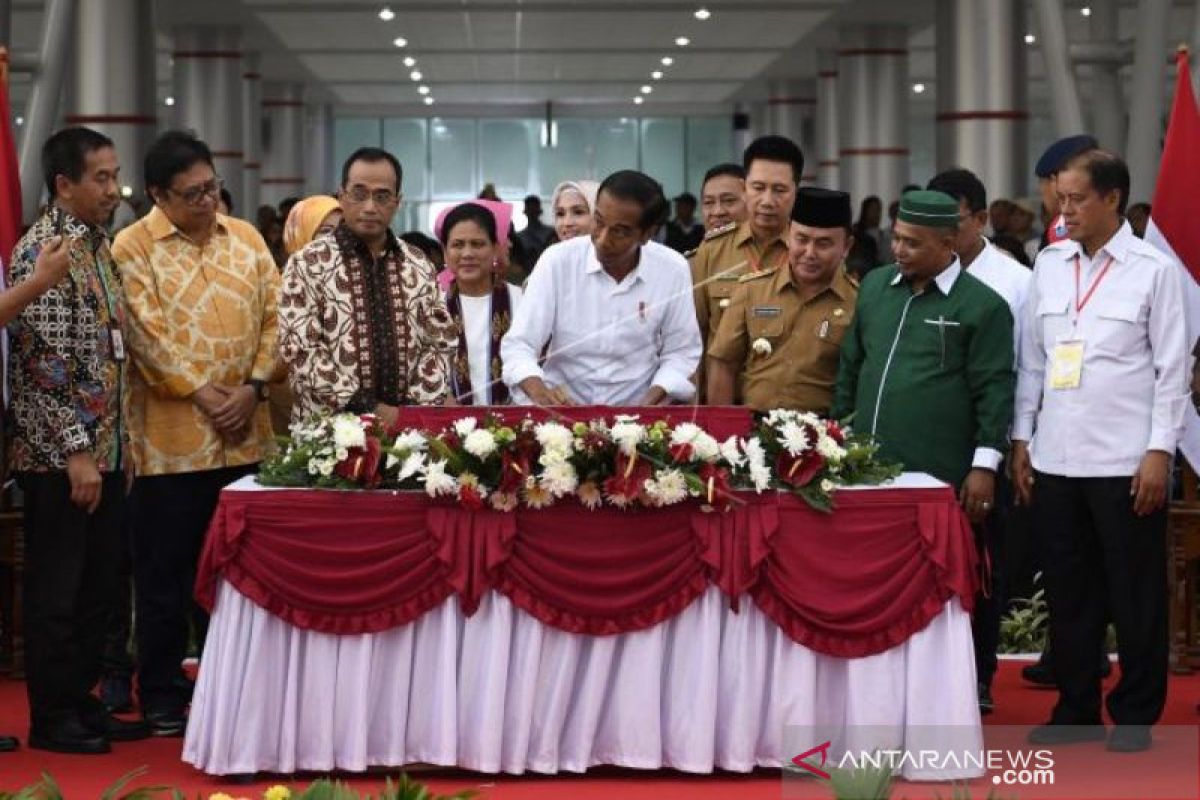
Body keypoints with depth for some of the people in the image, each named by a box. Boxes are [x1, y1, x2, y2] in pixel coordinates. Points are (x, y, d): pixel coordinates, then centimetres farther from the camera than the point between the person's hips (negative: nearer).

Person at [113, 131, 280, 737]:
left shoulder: (245, 238, 10)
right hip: (170, 437, -4)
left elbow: (272, 314, 6)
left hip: (243, 437, 4)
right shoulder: (133, 247, -5)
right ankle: (162, 694, 14)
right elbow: (147, 334, -12)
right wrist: (203, 395, -14)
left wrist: (254, 387, -7)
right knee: (165, 572, 4)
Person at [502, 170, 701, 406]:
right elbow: (518, 345, -6)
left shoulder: (673, 270, -5)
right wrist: (540, 394, -26)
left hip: (634, 415, 2)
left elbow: (680, 353, 4)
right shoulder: (558, 260, -7)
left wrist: (646, 409, -12)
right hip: (562, 410, -2)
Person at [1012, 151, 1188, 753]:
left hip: (1126, 462, -4)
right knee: (1068, 593, 11)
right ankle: (1076, 708, 22)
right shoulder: (1048, 265, 8)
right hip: (1055, 457, 4)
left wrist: (1160, 452, -9)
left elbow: (1172, 369, -4)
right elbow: (1032, 359, 12)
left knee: (1135, 596, 5)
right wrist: (1021, 439, 8)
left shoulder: (1153, 270, -4)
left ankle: (1136, 714, 16)